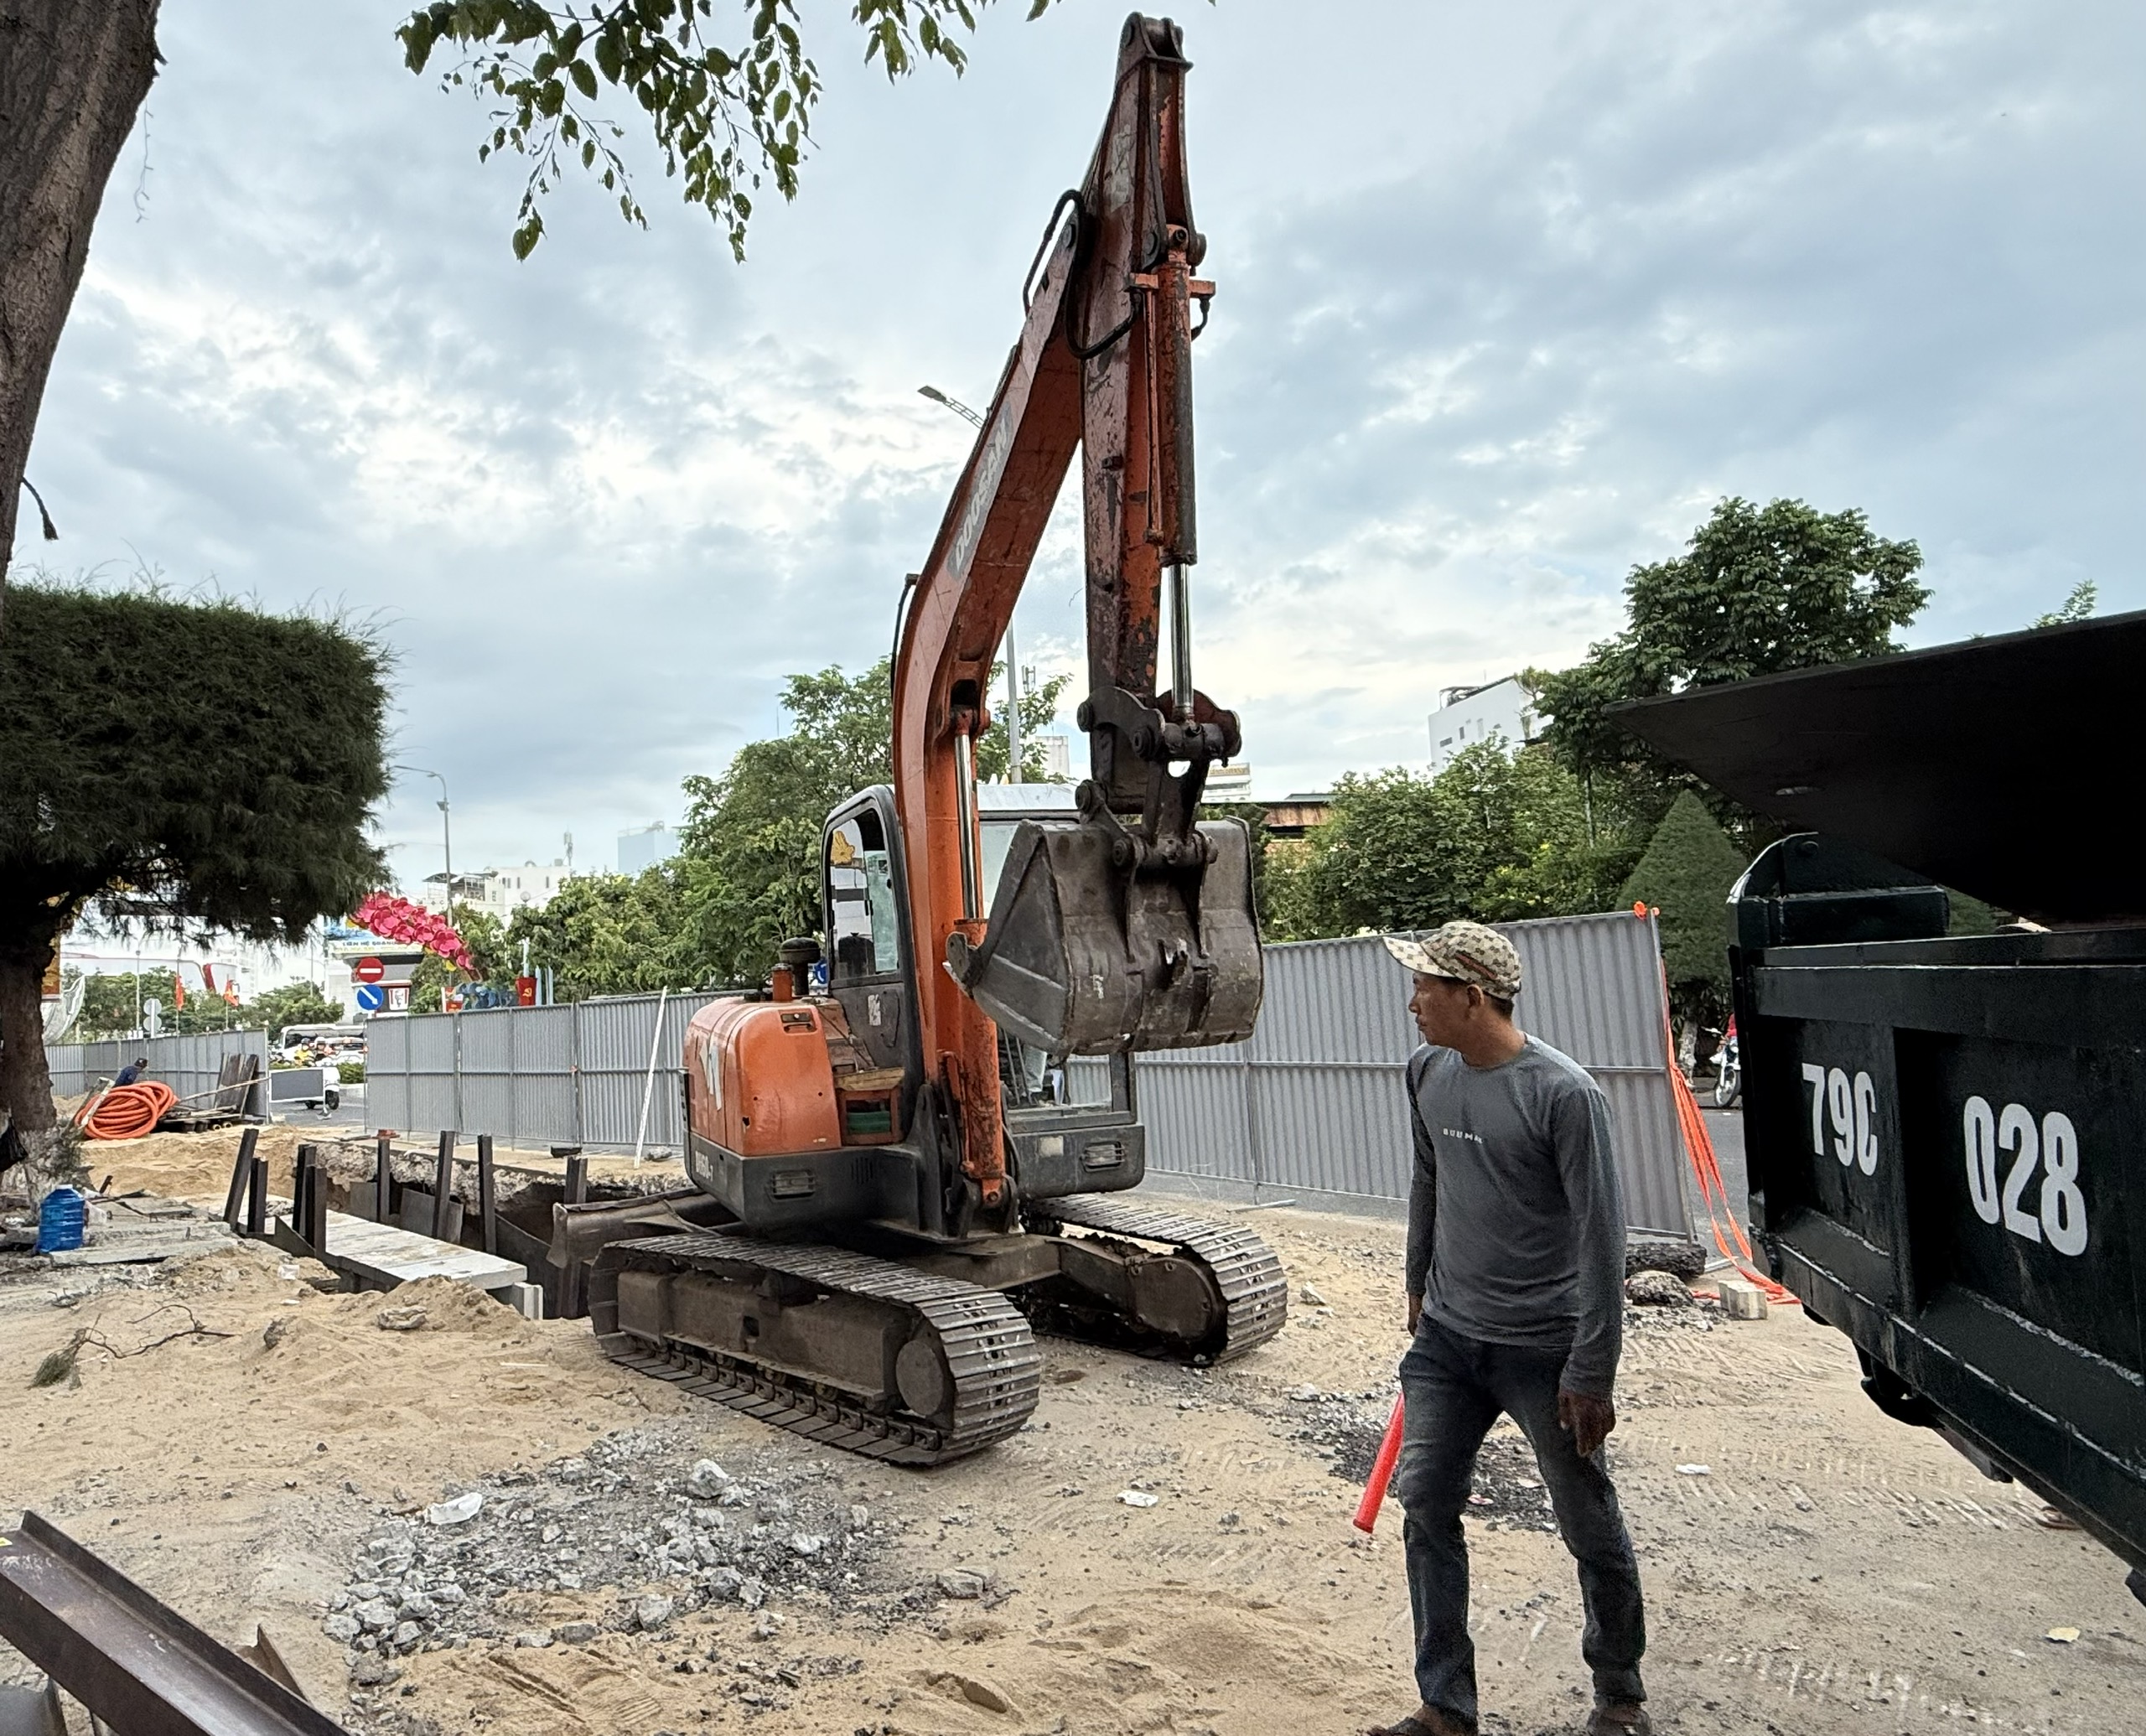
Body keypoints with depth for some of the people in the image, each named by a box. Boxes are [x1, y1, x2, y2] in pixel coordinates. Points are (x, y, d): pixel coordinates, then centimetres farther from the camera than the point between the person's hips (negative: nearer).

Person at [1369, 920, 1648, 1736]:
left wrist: (1590, 1375, -15)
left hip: (1543, 1350, -6)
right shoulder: (1428, 1074, 1)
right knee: (1425, 1503, 5)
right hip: (1447, 1338, 6)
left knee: (1590, 1529, 10)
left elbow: (1601, 1239, -16)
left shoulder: (1564, 1094, -19)